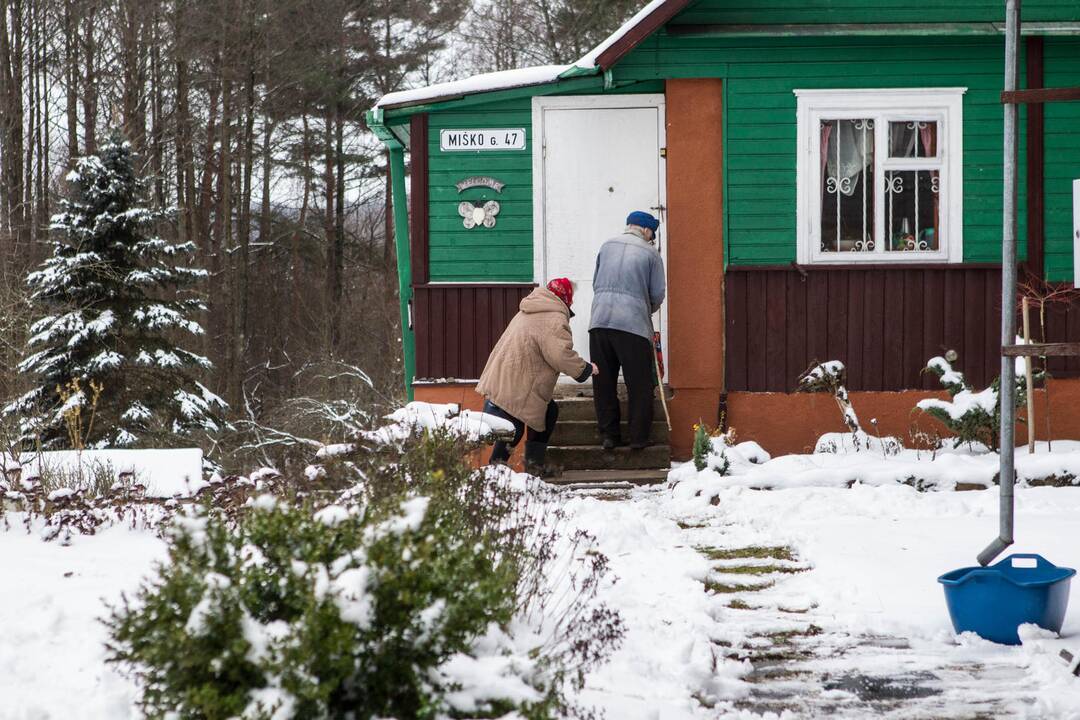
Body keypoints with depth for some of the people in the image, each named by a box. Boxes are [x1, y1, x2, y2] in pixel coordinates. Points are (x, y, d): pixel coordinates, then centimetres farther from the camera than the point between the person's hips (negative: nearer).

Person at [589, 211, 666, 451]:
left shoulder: (607, 247, 13)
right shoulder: (650, 253, 4)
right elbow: (658, 294, 5)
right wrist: (648, 310, 26)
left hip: (599, 322, 3)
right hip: (633, 323, -3)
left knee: (603, 382, 11)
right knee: (639, 384, 5)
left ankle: (608, 434, 13)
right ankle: (638, 438, 5)